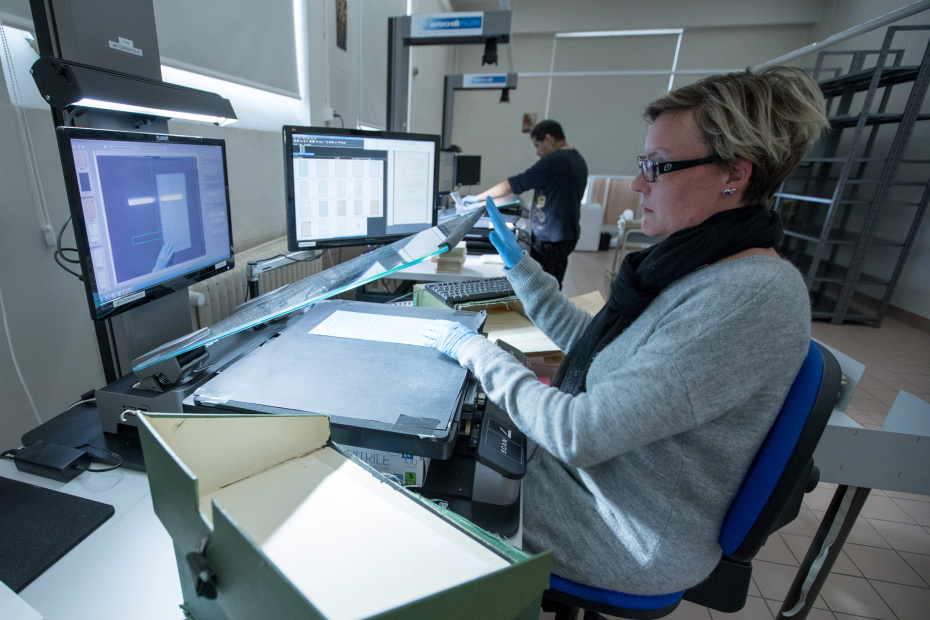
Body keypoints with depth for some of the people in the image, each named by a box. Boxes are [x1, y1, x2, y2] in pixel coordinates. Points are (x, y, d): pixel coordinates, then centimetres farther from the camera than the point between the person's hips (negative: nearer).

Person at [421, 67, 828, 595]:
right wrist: (518, 262, 8)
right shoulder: (697, 265, 0)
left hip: (634, 540, -7)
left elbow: (579, 434, -32)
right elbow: (590, 343, 8)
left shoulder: (752, 297, -30)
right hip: (593, 461, 8)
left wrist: (474, 348, -21)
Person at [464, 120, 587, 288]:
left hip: (550, 241, -10)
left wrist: (478, 197, -9)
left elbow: (513, 184, -17)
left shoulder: (552, 162, -19)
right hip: (568, 234, 10)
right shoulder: (578, 159, 12)